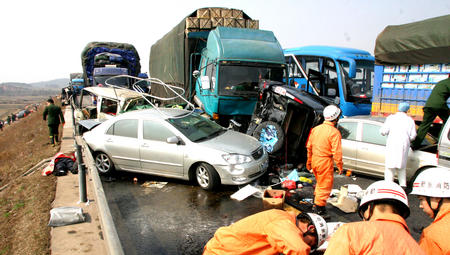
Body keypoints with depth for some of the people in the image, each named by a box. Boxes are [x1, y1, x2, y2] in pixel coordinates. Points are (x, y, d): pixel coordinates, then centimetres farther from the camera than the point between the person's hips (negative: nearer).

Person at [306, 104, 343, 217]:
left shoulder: (315, 129, 5)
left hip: (315, 161, 7)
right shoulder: (334, 132, -16)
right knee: (325, 186, 6)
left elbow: (309, 146, 12)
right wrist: (340, 165, -7)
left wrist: (309, 162, 21)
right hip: (325, 162, -7)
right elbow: (337, 152, -18)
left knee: (319, 183, 24)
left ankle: (315, 204, 35)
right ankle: (319, 208, 12)